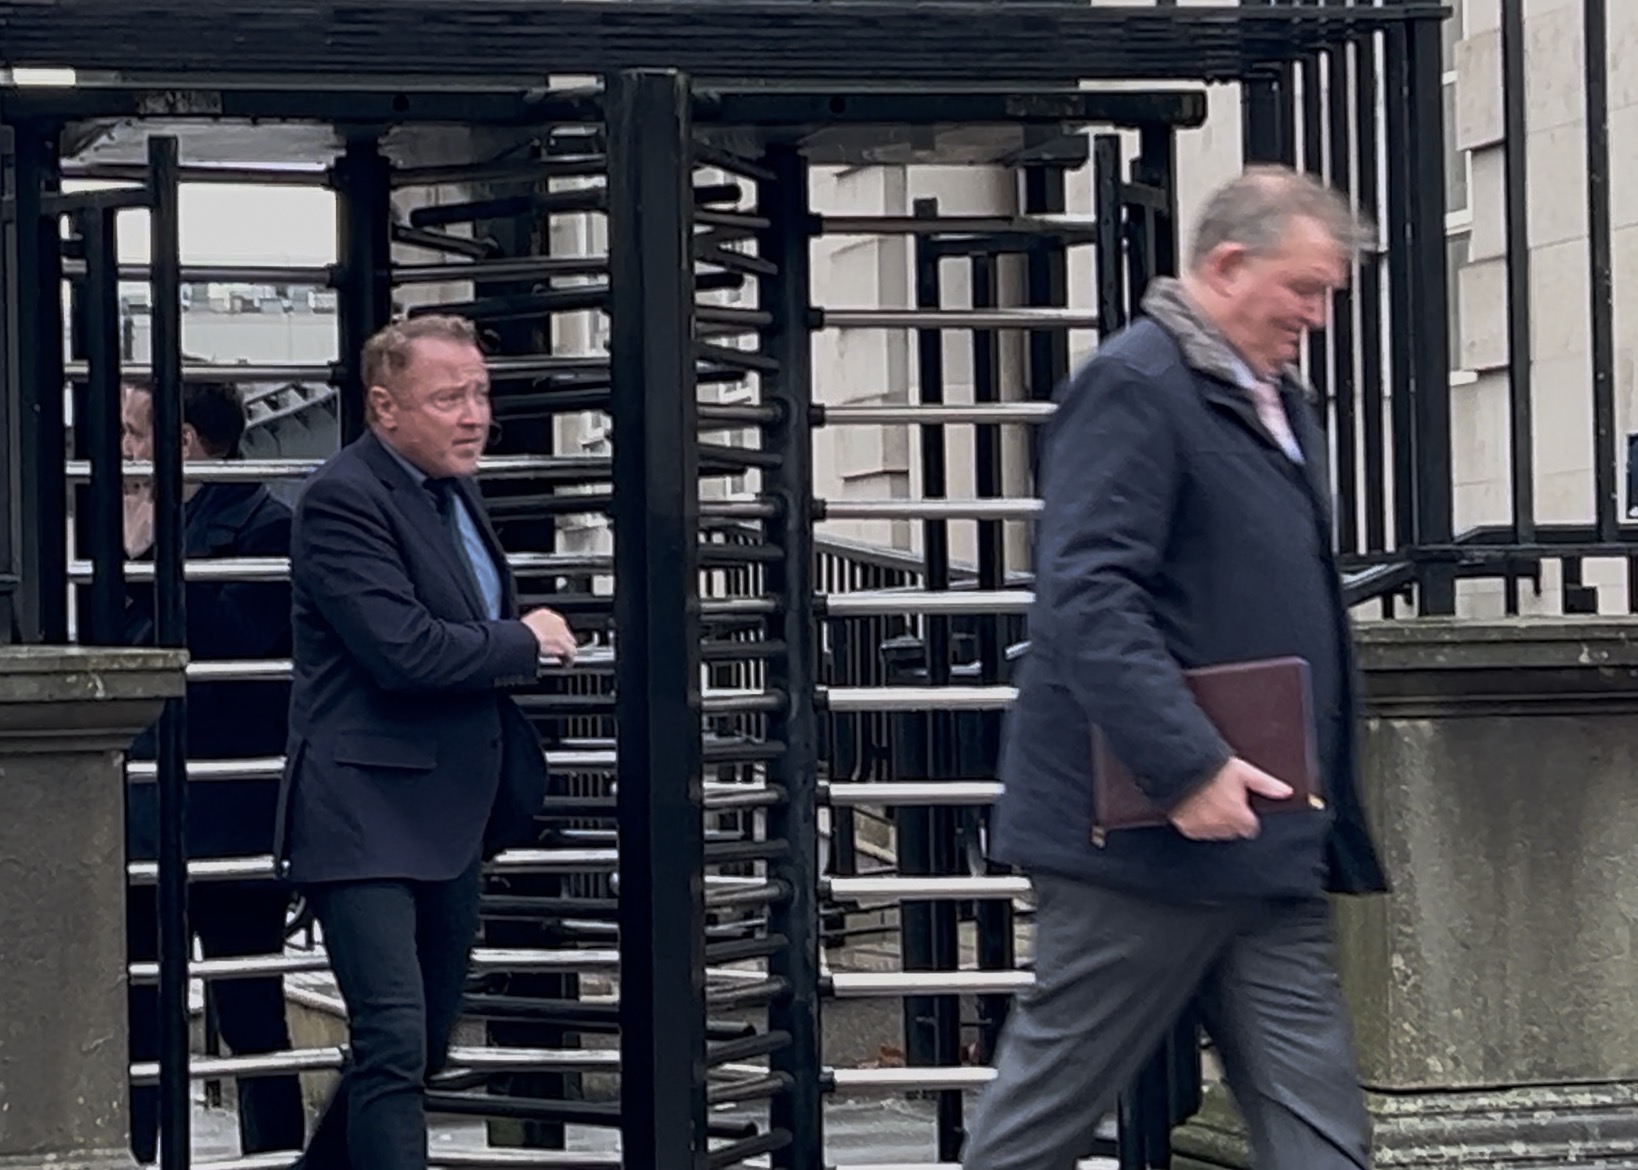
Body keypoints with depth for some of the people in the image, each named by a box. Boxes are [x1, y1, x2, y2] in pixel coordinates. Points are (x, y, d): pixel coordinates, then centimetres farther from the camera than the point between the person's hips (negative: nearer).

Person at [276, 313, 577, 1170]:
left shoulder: (452, 490, 16)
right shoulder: (343, 499, -14)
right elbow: (404, 648, -24)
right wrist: (522, 643, -9)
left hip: (446, 822, 9)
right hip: (367, 819, -9)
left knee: (422, 1047, 17)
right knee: (394, 1048, -14)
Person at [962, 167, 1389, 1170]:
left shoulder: (1275, 400, 18)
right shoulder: (1134, 387, -13)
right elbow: (1091, 600, -23)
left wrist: (1324, 799, 20)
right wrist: (1190, 768, -28)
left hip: (1269, 838, 10)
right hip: (1153, 828, -9)